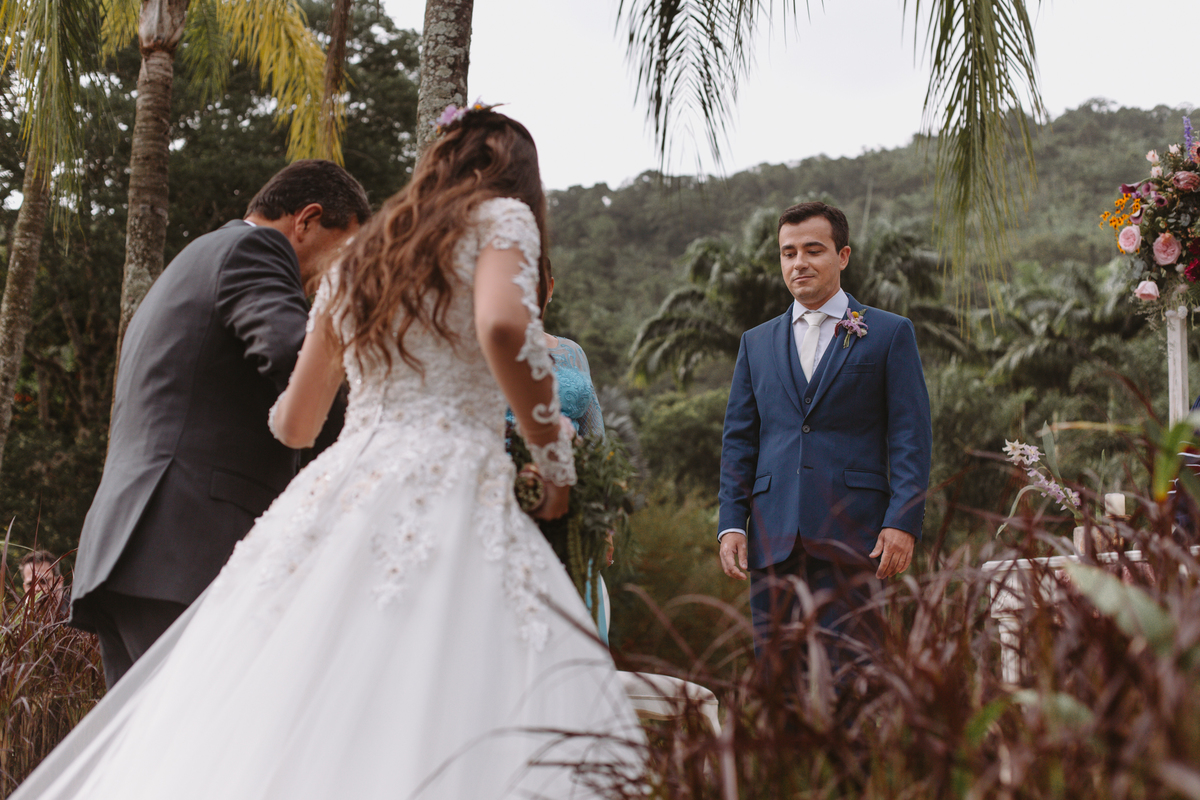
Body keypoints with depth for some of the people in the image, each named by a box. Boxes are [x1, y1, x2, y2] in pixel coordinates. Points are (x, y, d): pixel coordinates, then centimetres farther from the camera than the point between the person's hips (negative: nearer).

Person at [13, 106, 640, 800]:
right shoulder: (499, 215, 9)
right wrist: (557, 462, -4)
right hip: (447, 485, -6)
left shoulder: (356, 264, 26)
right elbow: (504, 329, -14)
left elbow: (294, 425, 31)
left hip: (340, 485, 6)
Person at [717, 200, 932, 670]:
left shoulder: (889, 334, 7)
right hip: (774, 536, 4)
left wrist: (903, 522, -10)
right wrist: (731, 523, 4)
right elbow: (738, 440, 15)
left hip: (852, 534, -3)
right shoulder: (757, 343, 17)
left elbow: (911, 436, 1)